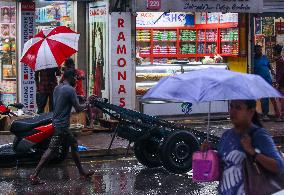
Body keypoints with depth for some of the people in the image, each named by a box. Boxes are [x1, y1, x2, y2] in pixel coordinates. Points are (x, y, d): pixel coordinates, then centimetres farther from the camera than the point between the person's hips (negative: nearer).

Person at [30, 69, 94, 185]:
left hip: (56, 122, 10)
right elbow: (78, 108, -15)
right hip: (62, 125, -10)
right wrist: (86, 105, 4)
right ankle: (34, 175, -12)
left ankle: (82, 173, 24)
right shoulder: (70, 90, -15)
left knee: (74, 144, 17)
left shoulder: (57, 88, 11)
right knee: (52, 149, -10)